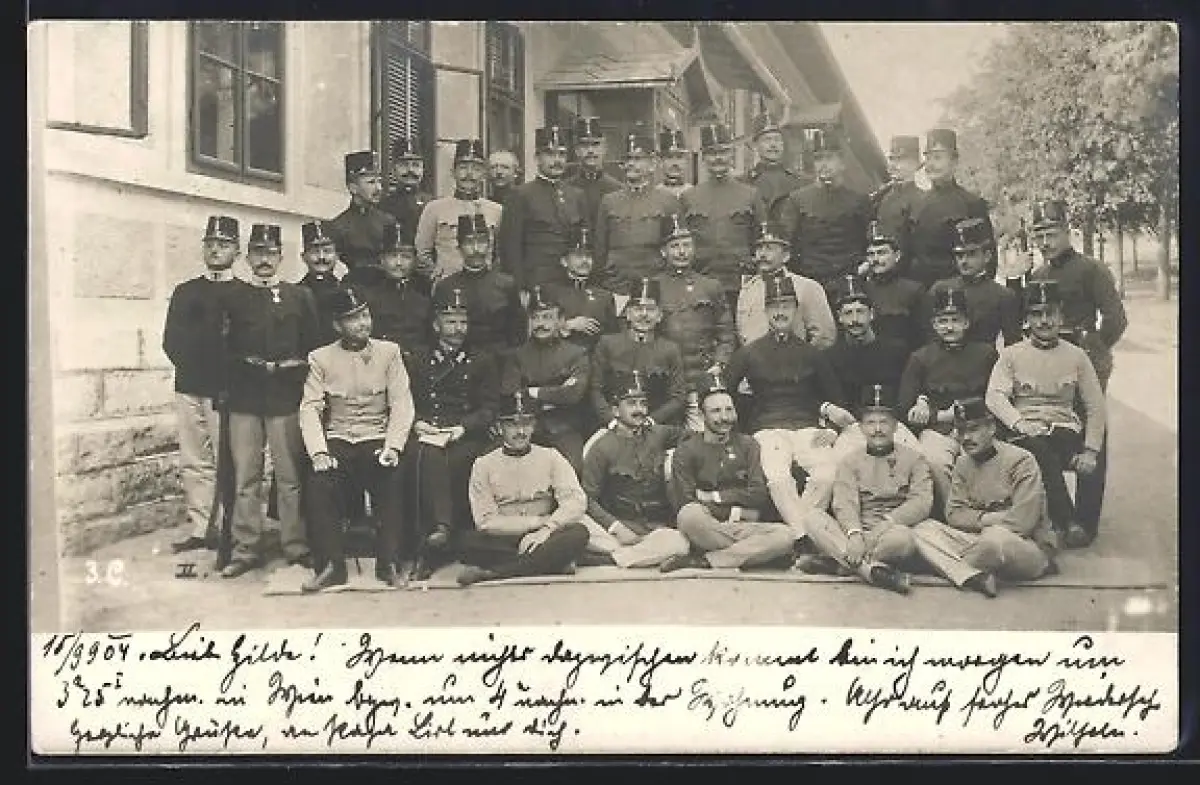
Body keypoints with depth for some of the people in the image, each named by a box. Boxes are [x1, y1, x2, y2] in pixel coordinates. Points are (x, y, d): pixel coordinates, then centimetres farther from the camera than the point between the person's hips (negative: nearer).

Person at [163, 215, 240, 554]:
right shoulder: (185, 292, 16)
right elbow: (172, 341, 11)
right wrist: (190, 369, 0)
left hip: (226, 391, -3)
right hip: (190, 389, 3)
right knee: (194, 463, 4)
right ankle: (198, 529, 10)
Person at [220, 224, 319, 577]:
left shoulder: (300, 296, 9)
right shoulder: (233, 296, 10)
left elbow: (313, 346, 8)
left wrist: (293, 366, -5)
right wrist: (245, 363, -6)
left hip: (286, 397, -1)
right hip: (244, 398, 1)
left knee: (290, 476, 1)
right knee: (245, 478, 1)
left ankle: (296, 546, 9)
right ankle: (245, 550, 7)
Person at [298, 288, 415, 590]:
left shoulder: (389, 352, 5)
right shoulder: (321, 358, 4)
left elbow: (401, 404, -1)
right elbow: (310, 409, -3)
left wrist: (393, 447, -16)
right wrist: (318, 452, -20)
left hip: (377, 438, 0)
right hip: (338, 440, 1)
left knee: (390, 482, -30)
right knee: (320, 484, -28)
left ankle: (387, 563, -15)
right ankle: (333, 565, -16)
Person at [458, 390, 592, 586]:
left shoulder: (550, 457, 9)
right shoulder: (484, 465, 5)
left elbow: (577, 502, -5)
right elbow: (486, 522, -5)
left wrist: (547, 528, -21)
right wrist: (539, 521, -8)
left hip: (546, 538, 1)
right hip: (502, 543, -1)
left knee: (579, 533, -29)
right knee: (469, 541, -31)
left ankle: (491, 572, -31)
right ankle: (553, 561, -24)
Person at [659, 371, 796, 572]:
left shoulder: (747, 446, 17)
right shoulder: (685, 452, 8)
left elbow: (759, 496, 4)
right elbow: (685, 503, -6)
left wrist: (714, 497, -2)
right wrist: (736, 513, -6)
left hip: (741, 527, 3)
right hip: (705, 531, -3)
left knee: (784, 535, -28)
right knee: (689, 516, -37)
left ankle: (704, 560, -29)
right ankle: (756, 553, -24)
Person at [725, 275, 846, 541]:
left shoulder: (811, 354, 17)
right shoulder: (749, 354, 13)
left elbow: (834, 397, 23)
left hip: (807, 428, 2)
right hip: (768, 429, -1)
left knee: (828, 473, -30)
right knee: (777, 478, -33)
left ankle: (797, 528, -22)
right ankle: (804, 536, -33)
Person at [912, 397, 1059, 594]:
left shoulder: (1020, 460, -11)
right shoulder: (963, 463, 10)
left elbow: (1022, 521, -20)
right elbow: (954, 515, 4)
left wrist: (983, 520, -8)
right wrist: (984, 518, -12)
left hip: (1033, 549, -6)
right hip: (980, 541, 6)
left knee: (995, 537, -41)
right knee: (923, 530, -12)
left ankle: (954, 569, -10)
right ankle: (974, 577, -33)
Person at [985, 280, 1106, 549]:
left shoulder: (1076, 356, 13)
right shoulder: (1012, 355, 9)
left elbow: (1096, 407, 8)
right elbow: (995, 396, -6)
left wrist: (1090, 451, -7)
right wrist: (1020, 422, -26)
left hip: (1064, 430, 1)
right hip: (1024, 434, 0)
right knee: (1042, 451, -35)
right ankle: (1069, 523, -31)